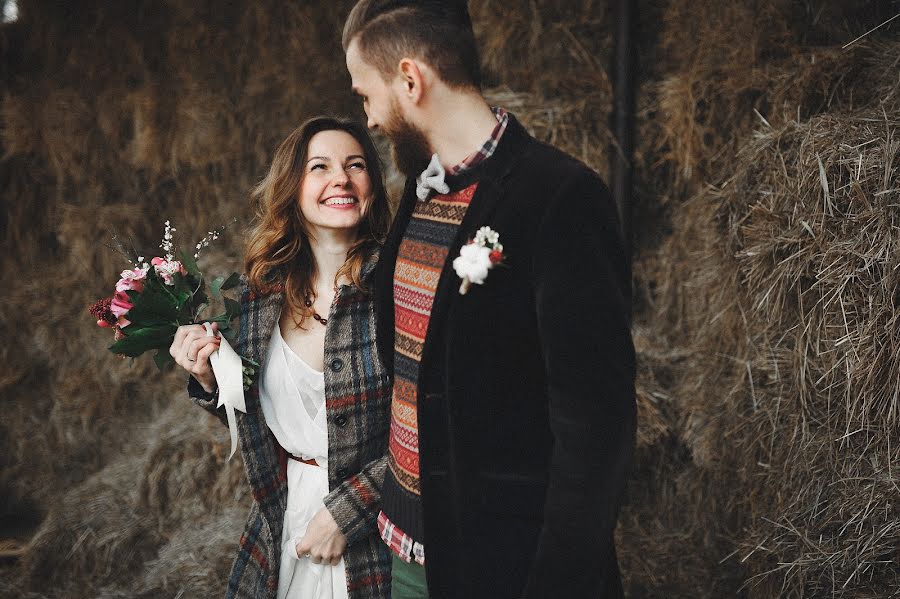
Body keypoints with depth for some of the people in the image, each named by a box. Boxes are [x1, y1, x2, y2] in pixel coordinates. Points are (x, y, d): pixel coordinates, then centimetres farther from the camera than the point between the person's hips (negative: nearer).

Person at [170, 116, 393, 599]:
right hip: (283, 518, 5)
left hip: (374, 537, -4)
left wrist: (345, 510, -17)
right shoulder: (262, 288, -2)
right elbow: (254, 413, 10)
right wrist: (210, 381, -9)